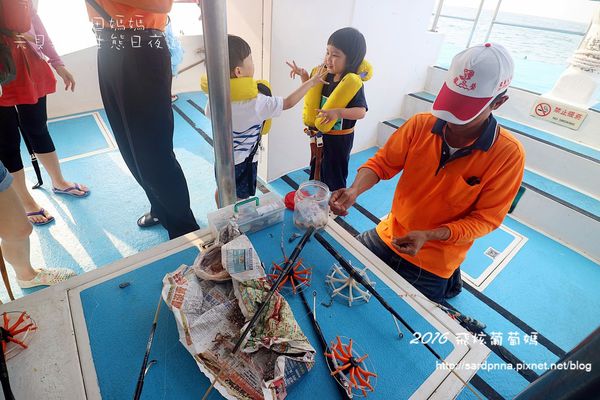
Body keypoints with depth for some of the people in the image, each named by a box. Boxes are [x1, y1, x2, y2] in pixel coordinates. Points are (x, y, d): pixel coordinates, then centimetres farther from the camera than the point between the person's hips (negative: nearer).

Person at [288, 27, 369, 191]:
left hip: (338, 139, -7)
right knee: (317, 169, 24)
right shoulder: (326, 75, -1)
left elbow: (361, 111, -30)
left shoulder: (353, 83, -21)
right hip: (320, 135, 8)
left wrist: (338, 112, -44)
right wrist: (304, 76, 1)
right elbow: (313, 94, 15)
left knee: (333, 178, 7)